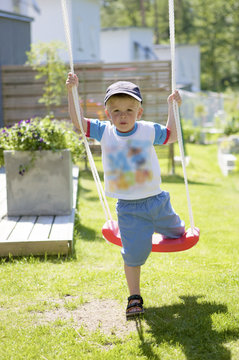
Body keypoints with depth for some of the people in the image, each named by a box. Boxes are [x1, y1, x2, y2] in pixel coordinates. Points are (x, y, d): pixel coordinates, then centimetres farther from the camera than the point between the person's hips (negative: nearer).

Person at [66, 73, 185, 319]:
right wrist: (71, 92, -6)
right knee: (134, 253, -4)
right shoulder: (104, 132, -5)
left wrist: (172, 106, 8)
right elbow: (77, 121, 0)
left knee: (176, 231, 25)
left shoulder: (149, 130, -4)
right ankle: (134, 298, 14)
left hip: (156, 200, 2)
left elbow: (171, 136, 14)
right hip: (128, 208, -2)